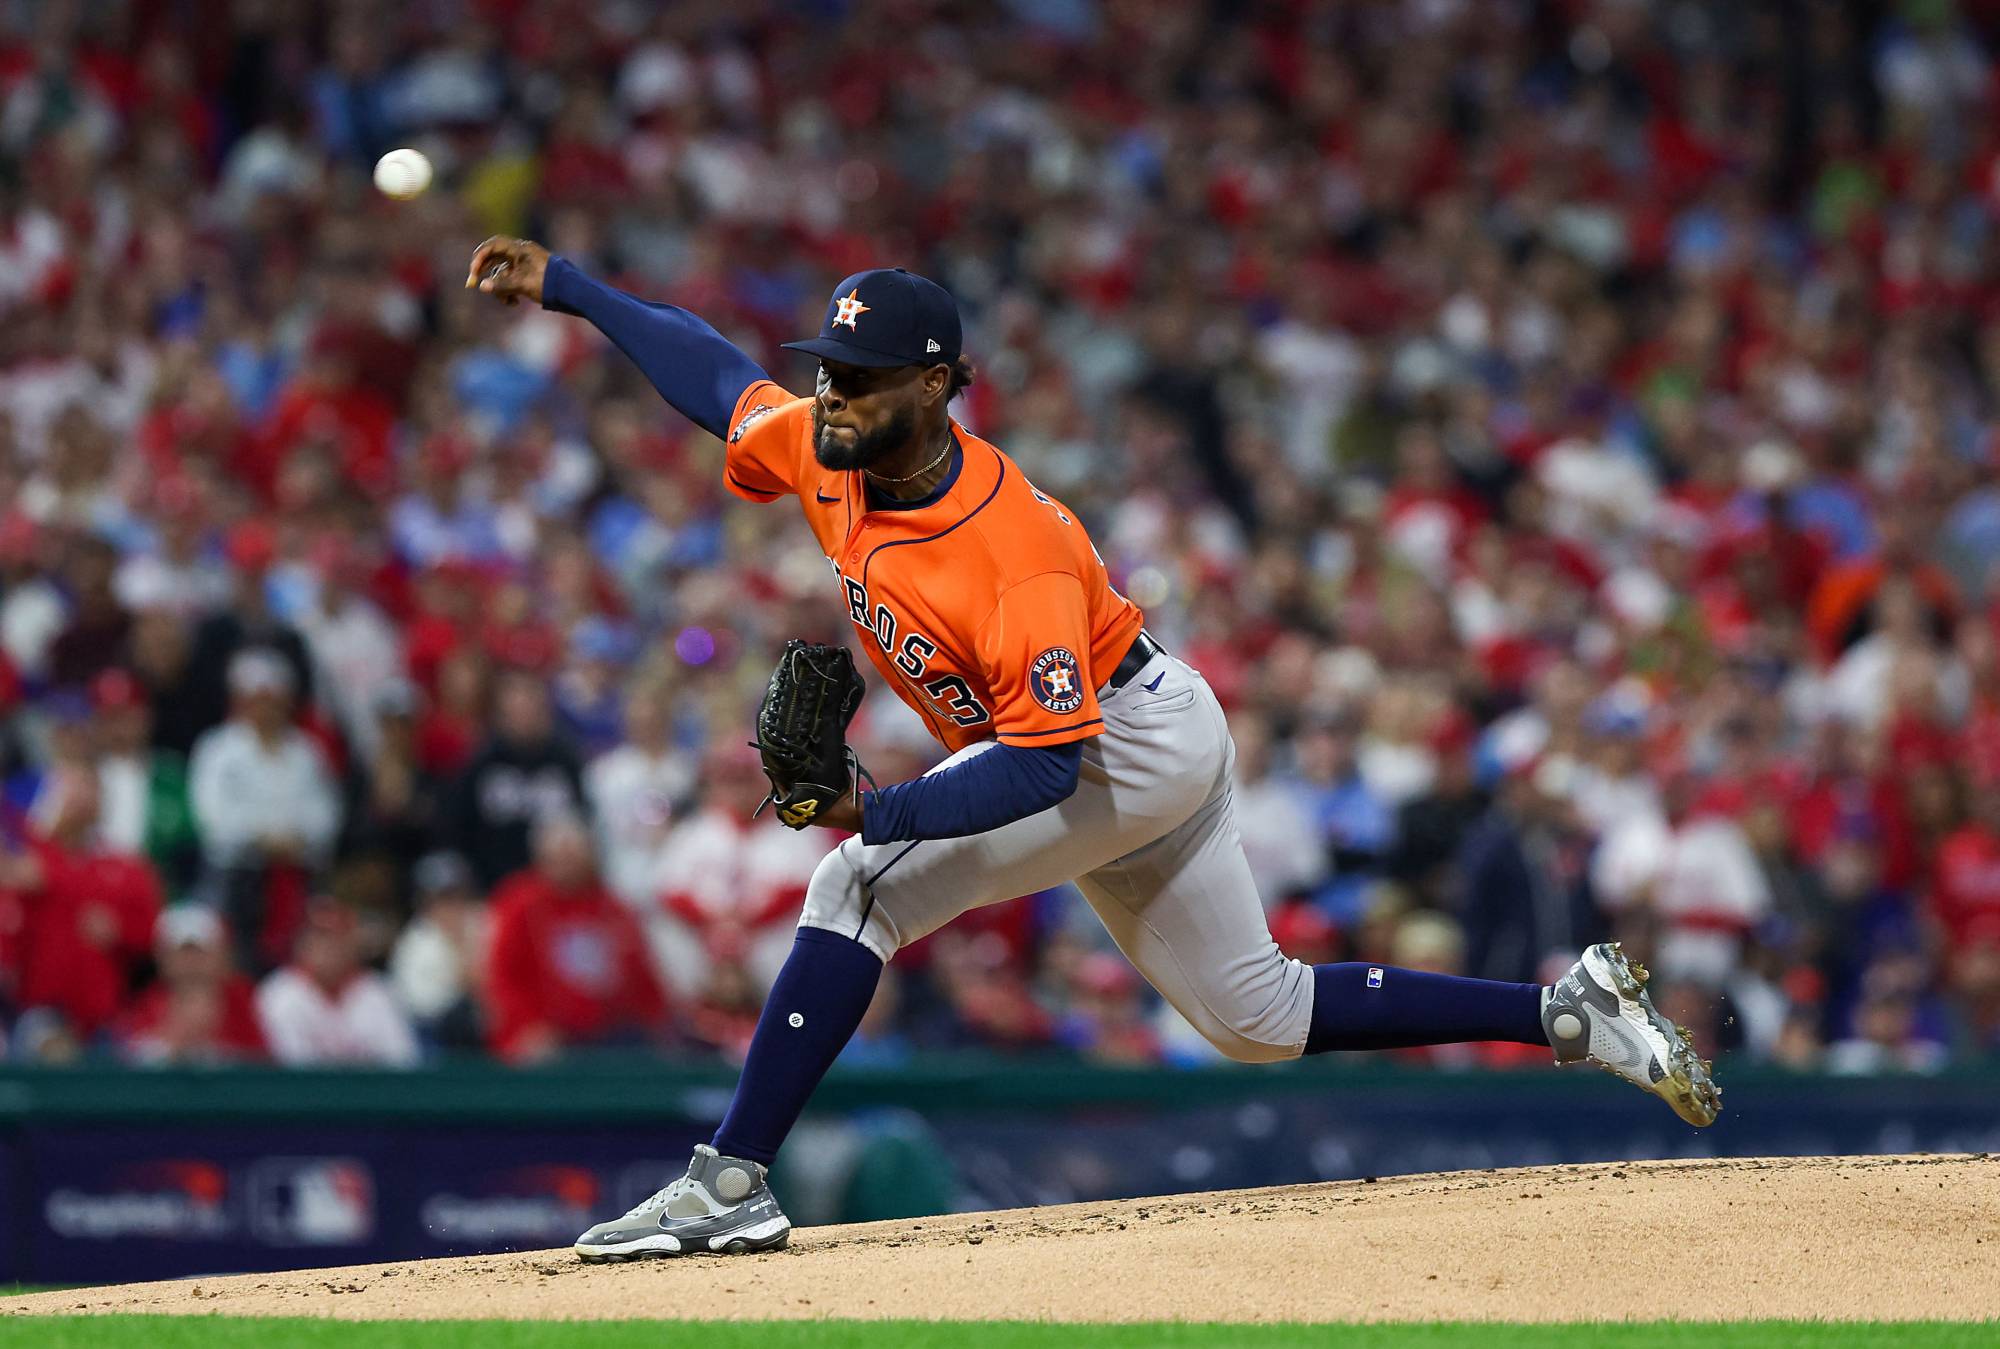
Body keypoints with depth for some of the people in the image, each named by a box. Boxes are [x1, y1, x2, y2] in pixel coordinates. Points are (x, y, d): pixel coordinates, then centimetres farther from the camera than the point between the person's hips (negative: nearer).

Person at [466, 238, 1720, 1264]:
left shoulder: (1015, 557, -33)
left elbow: (1044, 764, -35)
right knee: (1262, 1015, 16)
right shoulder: (827, 451, -10)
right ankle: (1575, 1014, 20)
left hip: (1136, 743, -10)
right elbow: (715, 371, 8)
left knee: (862, 886, -21)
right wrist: (563, 284, 4)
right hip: (1130, 764, 10)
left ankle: (730, 1184, -20)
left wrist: (881, 813, -43)